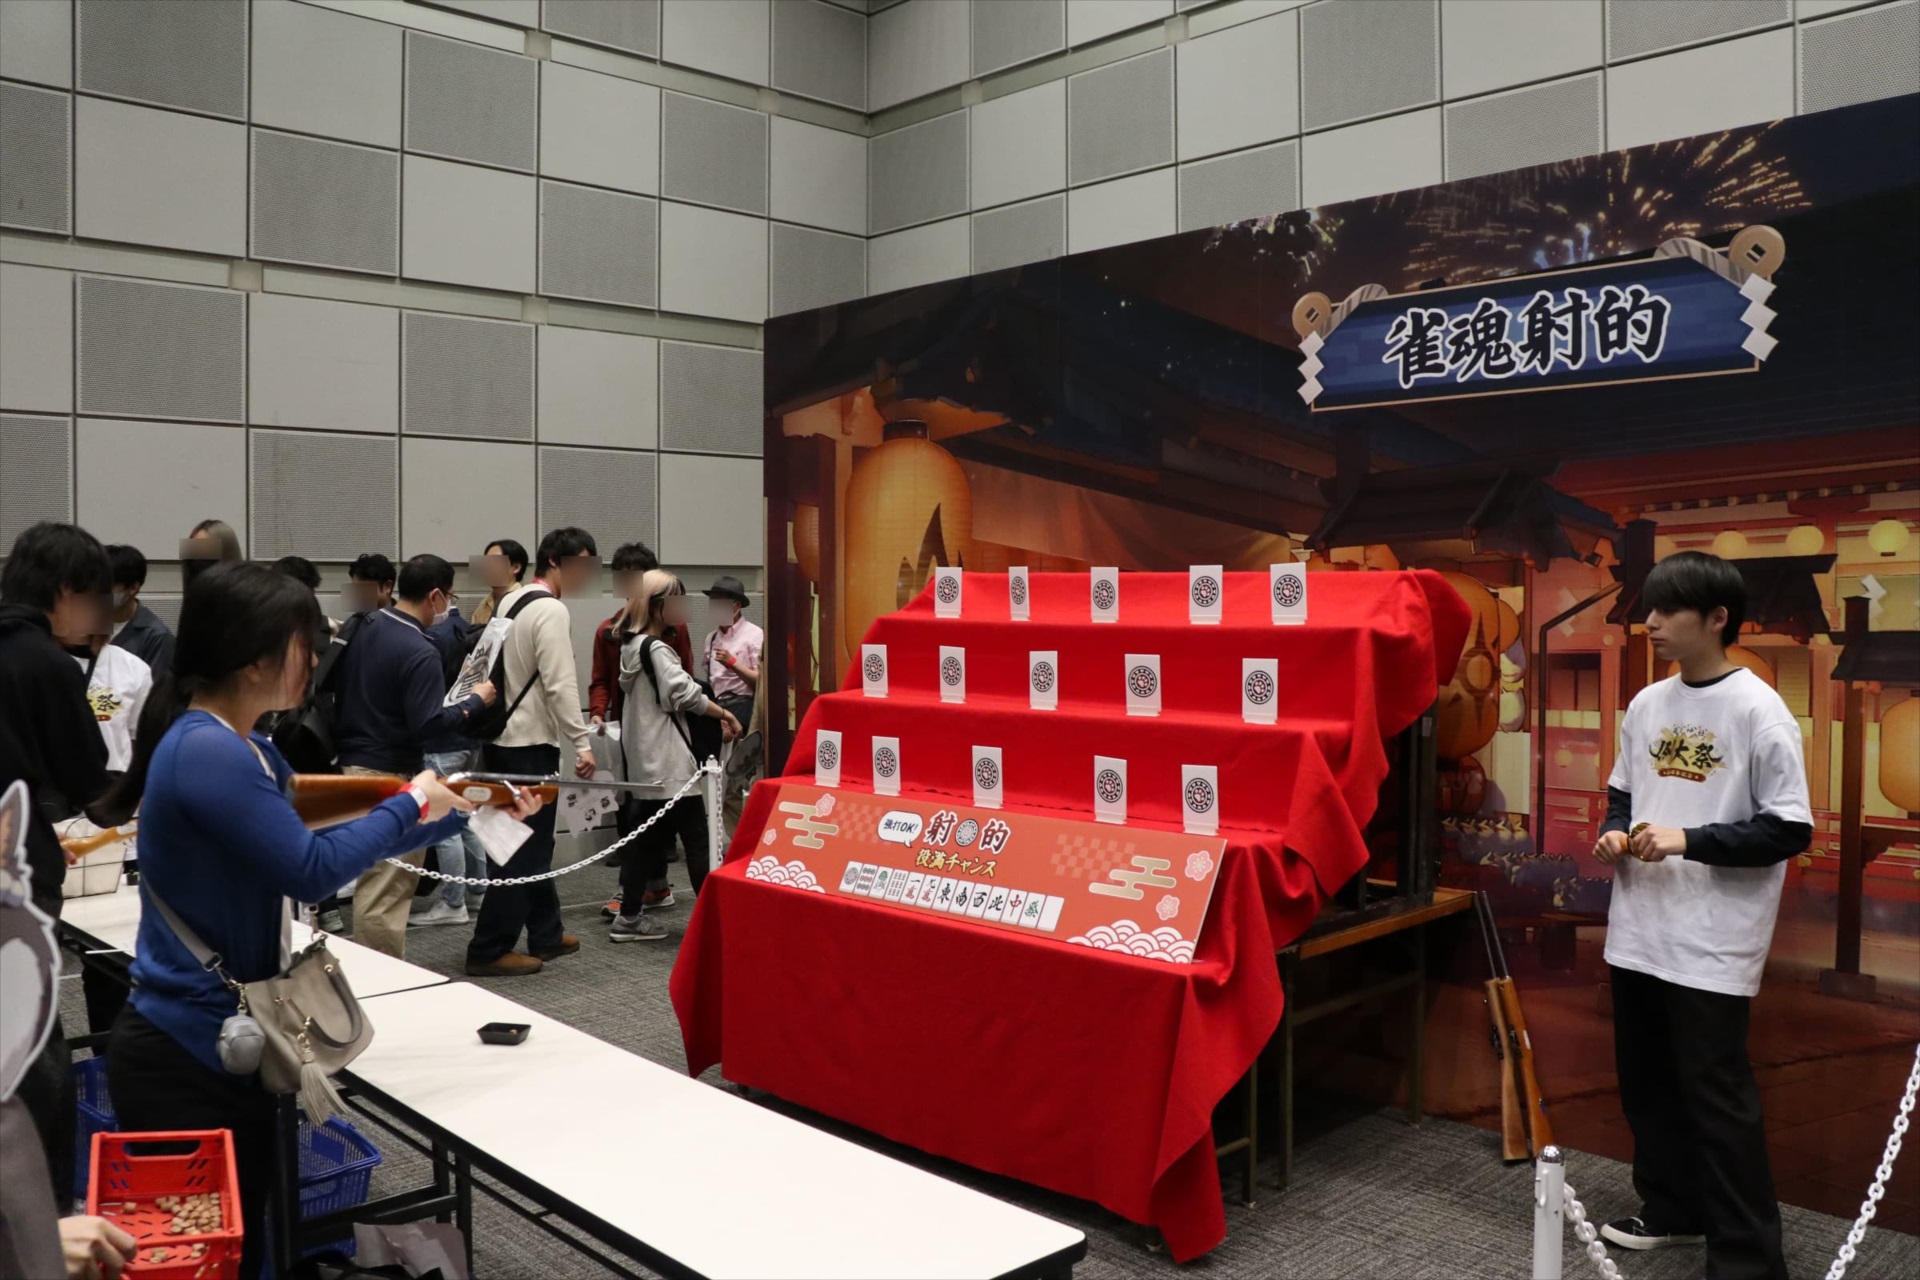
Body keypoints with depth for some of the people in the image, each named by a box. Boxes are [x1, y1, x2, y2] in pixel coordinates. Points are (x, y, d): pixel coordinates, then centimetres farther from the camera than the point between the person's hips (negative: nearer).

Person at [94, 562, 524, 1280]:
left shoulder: (242, 749, 8)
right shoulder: (207, 751, -23)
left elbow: (316, 840, 15)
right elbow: (313, 870, -25)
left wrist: (456, 815, 13)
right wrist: (409, 803, -11)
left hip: (223, 1043, 9)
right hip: (184, 1057, -9)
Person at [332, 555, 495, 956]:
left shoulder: (361, 628, 6)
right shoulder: (420, 652, -19)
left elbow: (337, 688, 16)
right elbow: (427, 726, -23)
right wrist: (475, 700, -10)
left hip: (352, 763, 9)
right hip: (391, 776, -9)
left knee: (376, 884, 18)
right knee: (385, 892, -1)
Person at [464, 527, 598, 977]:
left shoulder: (509, 602, 12)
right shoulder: (552, 610, -15)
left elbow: (502, 668, 15)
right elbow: (561, 685, -20)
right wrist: (582, 743, -18)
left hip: (502, 736, 10)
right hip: (531, 743, -10)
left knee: (532, 840, 17)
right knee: (527, 847, -3)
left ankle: (545, 934, 27)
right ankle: (488, 950, 1)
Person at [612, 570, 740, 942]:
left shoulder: (633, 646, 15)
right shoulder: (656, 649, -14)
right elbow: (686, 693, -20)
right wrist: (725, 714, -10)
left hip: (648, 761, 9)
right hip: (668, 761, -9)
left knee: (649, 837, 13)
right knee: (696, 839, -5)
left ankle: (630, 917, 16)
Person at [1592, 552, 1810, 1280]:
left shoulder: (1757, 710, -12)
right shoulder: (1646, 704, 7)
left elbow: (1790, 829, -13)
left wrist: (1690, 842, -20)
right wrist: (1613, 833, -1)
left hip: (1712, 942, -7)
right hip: (1638, 930, 7)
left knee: (1716, 1098, -1)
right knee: (1645, 1082, 17)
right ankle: (1671, 1210, 36)